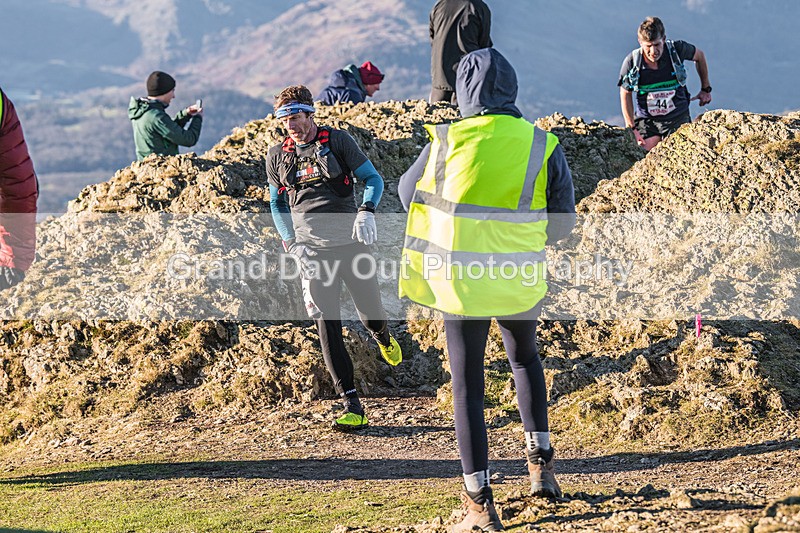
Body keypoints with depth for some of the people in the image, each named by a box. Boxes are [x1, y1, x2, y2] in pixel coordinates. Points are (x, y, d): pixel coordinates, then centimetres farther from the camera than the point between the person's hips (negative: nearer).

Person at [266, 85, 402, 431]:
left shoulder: (338, 141, 1)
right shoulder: (277, 156, 8)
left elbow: (373, 179, 2)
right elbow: (277, 204, 16)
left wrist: (366, 211, -18)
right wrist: (291, 243, 1)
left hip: (350, 243, -1)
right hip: (312, 252, 1)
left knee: (371, 315, 6)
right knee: (327, 327, -6)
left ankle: (383, 336, 47)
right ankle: (351, 405, -4)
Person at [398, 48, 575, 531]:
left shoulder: (446, 142, -6)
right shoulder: (542, 145, -3)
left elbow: (409, 194, 11)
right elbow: (563, 223, 3)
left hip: (460, 280, -2)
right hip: (521, 280, 2)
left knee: (468, 386, 6)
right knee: (525, 359, 29)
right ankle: (540, 461, 23)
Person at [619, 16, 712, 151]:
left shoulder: (677, 50, -13)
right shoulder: (631, 63, -13)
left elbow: (700, 56, 10)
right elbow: (626, 94, 2)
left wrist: (705, 89, 18)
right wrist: (631, 128, -2)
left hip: (678, 119, 0)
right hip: (647, 122, 0)